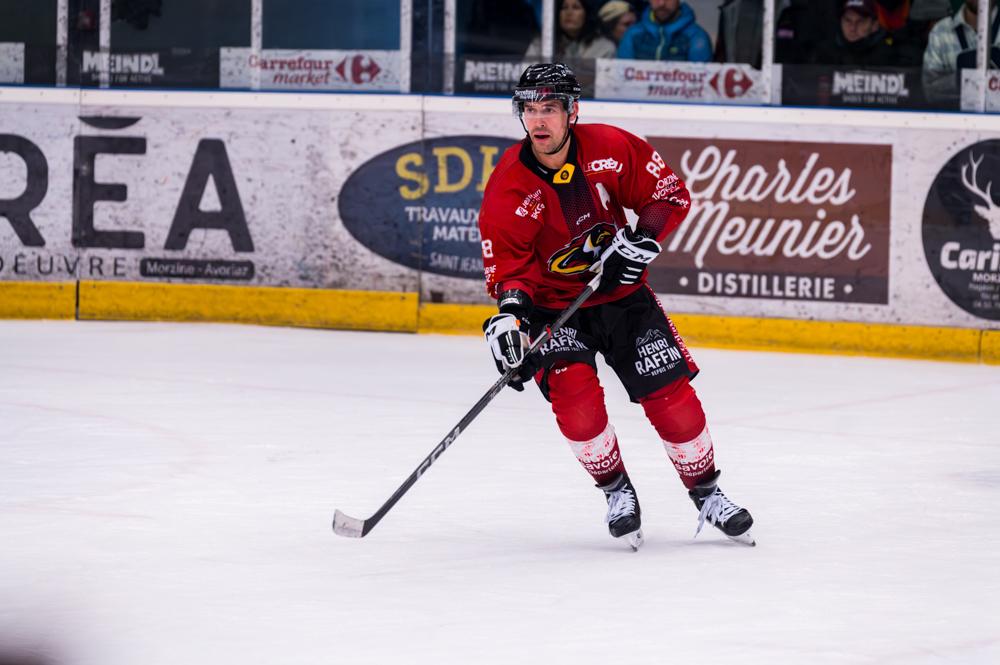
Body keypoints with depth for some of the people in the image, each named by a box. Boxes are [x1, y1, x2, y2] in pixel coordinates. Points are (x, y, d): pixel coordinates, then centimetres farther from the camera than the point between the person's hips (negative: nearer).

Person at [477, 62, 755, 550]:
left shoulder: (611, 148, -15)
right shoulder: (508, 188, -18)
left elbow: (670, 194, -4)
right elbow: (507, 265, -14)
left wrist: (643, 240, -20)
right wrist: (510, 312, -32)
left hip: (622, 292, 1)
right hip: (553, 304, -1)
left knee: (670, 393, -4)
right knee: (572, 388, -24)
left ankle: (707, 495, 16)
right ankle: (616, 491, -4)